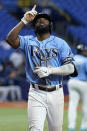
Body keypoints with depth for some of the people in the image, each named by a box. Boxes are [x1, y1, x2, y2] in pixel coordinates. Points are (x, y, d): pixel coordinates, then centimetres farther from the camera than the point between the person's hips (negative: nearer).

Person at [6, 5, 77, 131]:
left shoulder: (60, 43, 3)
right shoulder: (28, 41, 7)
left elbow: (70, 68, -5)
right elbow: (10, 39, -12)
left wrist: (50, 70, -19)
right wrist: (24, 21, -12)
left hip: (55, 93, 1)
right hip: (36, 93, -1)